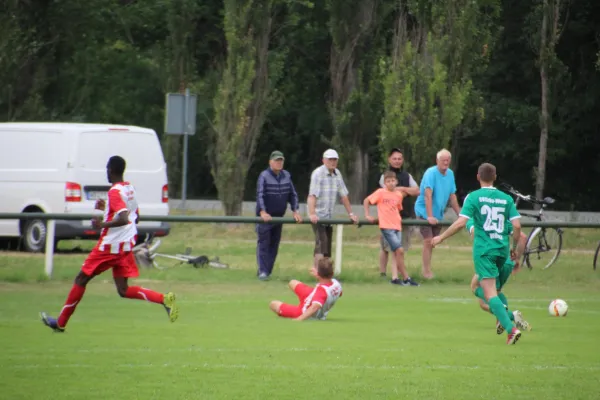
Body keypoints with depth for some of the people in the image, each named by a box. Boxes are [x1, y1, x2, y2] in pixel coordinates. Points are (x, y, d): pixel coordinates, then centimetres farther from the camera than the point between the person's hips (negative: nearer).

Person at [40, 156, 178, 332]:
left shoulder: (115, 192, -17)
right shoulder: (130, 189, 10)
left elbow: (123, 219, -29)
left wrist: (102, 224, -20)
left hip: (110, 245, -8)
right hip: (126, 245, 8)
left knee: (81, 279, 5)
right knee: (123, 290, 6)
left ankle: (60, 323, 12)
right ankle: (164, 299, -13)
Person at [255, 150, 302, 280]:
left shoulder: (286, 176, 7)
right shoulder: (264, 176, -11)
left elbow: (293, 194, 11)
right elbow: (260, 195, -20)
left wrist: (295, 211, 0)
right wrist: (263, 212, -32)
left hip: (279, 216, 6)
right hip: (265, 216, -6)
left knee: (274, 245, 6)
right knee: (263, 243, -9)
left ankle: (267, 271, 11)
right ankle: (262, 271, -12)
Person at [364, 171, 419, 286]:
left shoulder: (399, 195, 10)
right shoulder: (381, 192, -4)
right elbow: (366, 201, 2)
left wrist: (399, 218, 9)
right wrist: (367, 215, -2)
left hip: (397, 226, 6)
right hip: (386, 226, -6)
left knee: (397, 253, 2)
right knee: (400, 250, -13)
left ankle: (394, 278, 5)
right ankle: (406, 278, -8)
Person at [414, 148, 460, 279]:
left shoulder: (450, 174, 4)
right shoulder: (431, 173, -17)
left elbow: (452, 196, 11)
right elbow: (428, 195, -25)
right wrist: (429, 216, -32)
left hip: (438, 214, 6)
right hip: (424, 211, -6)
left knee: (433, 242, 6)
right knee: (428, 241, -13)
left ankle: (427, 270, 13)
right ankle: (427, 271, -10)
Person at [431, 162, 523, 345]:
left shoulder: (474, 197, -4)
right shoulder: (506, 198, 7)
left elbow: (460, 222, -11)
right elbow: (517, 226, 2)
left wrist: (441, 237, 0)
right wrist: (515, 248, 16)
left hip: (483, 249, -5)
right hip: (502, 249, 5)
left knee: (490, 292, -10)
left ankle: (511, 328, -24)